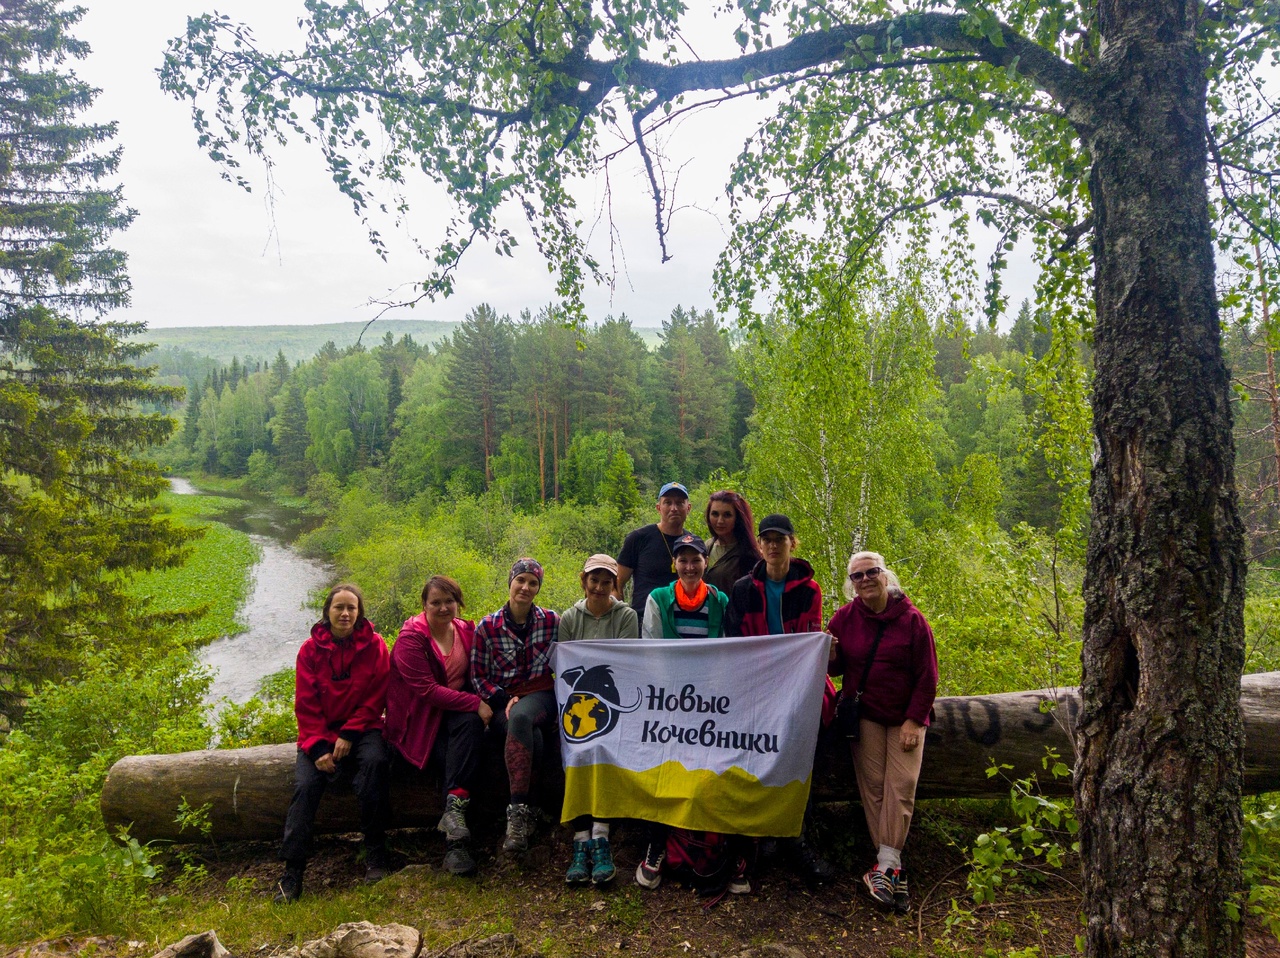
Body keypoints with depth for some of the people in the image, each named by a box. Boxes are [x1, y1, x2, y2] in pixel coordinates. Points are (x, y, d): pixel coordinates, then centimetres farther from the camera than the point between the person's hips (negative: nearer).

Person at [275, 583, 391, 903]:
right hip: (320, 731, 2)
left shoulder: (374, 645, -2)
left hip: (361, 727, -1)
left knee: (374, 760, -31)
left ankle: (375, 853, -18)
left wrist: (349, 735, -15)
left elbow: (375, 698, -3)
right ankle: (292, 871, -14)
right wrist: (318, 747, -13)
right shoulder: (310, 649, 1)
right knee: (305, 784, -22)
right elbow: (306, 705, -1)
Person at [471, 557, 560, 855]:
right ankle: (526, 810, -28)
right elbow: (478, 676, 5)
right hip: (502, 699, 0)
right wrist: (504, 701, -11)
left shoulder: (552, 621, 3)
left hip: (540, 694, 0)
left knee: (521, 718, -37)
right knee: (530, 736, -35)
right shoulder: (487, 626, 1)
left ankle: (517, 812, -35)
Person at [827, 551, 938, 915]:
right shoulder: (845, 618, -1)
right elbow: (837, 669, 8)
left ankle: (884, 867, -7)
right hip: (864, 714, 1)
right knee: (872, 785, -4)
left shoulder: (911, 619, -7)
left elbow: (927, 677, -4)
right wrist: (831, 655, -15)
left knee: (901, 786, -10)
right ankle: (894, 869, 2)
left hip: (905, 717, -1)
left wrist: (913, 720, -9)